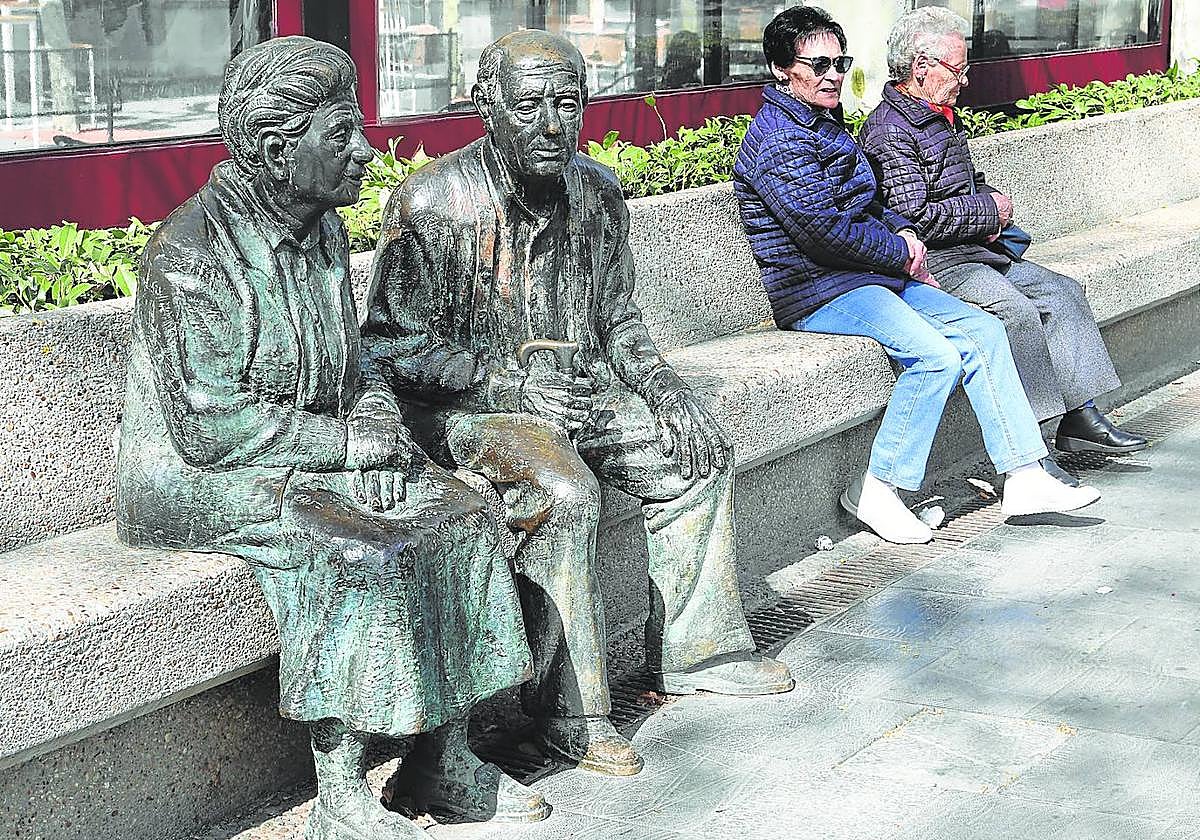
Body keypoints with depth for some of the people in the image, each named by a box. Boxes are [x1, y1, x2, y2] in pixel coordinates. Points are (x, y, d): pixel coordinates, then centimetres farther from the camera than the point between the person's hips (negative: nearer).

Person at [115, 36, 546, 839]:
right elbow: (211, 427, -25)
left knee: (458, 515, -8)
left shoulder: (322, 232, 7)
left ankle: (444, 759, -3)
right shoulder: (191, 254, -21)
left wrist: (383, 426, -5)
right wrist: (348, 442, -19)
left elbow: (352, 360, 17)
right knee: (355, 554, -30)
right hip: (198, 480, -8)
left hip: (310, 462, 8)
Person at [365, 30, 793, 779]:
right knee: (565, 493, -31)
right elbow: (396, 346, -16)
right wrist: (514, 387, -23)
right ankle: (569, 716, -20)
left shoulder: (597, 193, 3)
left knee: (701, 453, -1)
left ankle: (693, 651, 12)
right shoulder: (435, 203, -18)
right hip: (467, 407, -7)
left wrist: (665, 390, -4)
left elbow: (618, 321, 14)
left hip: (576, 389, 7)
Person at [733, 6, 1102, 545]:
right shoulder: (778, 140, -13)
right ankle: (877, 490, -15)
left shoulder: (825, 127, 20)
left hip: (872, 277, 10)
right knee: (937, 355, -26)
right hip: (819, 293, -10)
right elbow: (826, 230, -19)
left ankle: (1025, 479, -4)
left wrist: (901, 230, 5)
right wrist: (902, 253, -7)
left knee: (984, 331, -2)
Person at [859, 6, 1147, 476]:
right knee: (1016, 310, -28)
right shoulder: (888, 131, -14)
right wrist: (988, 209, -11)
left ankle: (1080, 419, -2)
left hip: (974, 250, 10)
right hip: (933, 262, -10)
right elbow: (915, 218, -23)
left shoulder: (942, 119, 18)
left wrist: (993, 214, 8)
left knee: (1063, 291, 1)